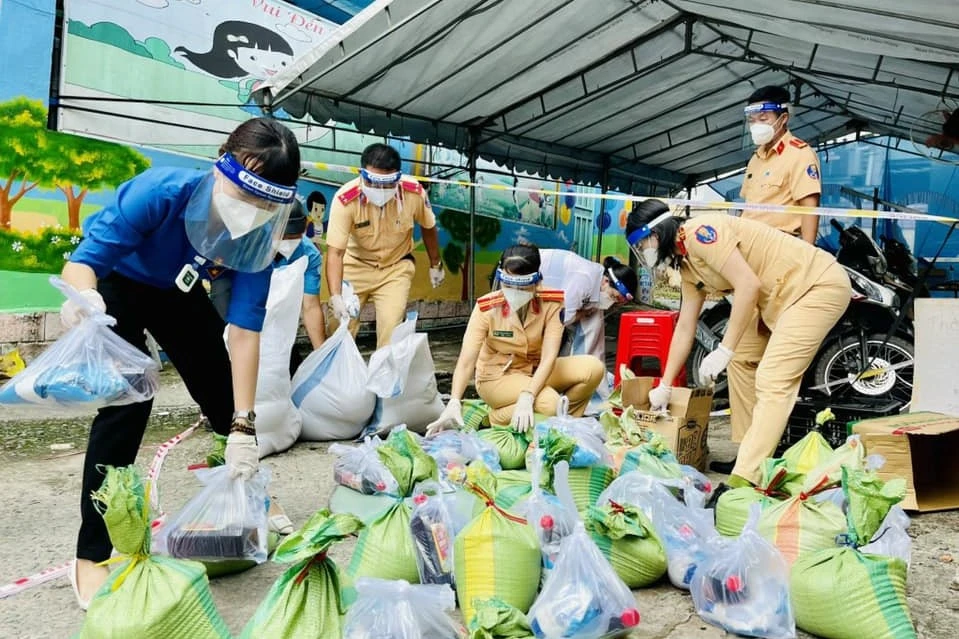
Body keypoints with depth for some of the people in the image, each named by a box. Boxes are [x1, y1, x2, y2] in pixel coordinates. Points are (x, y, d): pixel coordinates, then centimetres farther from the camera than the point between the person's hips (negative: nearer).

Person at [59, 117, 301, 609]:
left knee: (222, 395, 3)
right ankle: (92, 554, -9)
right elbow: (83, 261, -37)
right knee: (128, 397, -21)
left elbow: (244, 330, -27)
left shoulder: (258, 238, -27)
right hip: (115, 284, -3)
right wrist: (84, 298, -63)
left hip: (177, 295, 4)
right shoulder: (163, 191, -39)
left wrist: (243, 427, -31)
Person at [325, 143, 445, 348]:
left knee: (391, 329, -11)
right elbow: (335, 252, -29)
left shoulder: (414, 193, -24)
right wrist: (336, 296, -41)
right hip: (356, 264, 0)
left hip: (396, 267, 1)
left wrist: (435, 265, 10)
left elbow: (428, 227, -3)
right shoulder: (345, 199, -30)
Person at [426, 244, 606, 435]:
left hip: (537, 371, 4)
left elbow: (549, 357, -25)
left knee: (593, 368, -19)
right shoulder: (487, 307, -23)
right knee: (550, 403, -31)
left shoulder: (551, 303, -18)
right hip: (497, 376, -4)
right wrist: (454, 403, -43)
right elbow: (466, 360, -29)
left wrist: (526, 397, -40)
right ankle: (495, 416, -5)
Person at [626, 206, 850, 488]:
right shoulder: (688, 266, 12)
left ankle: (745, 479, -17)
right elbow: (684, 328, 17)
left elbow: (749, 285, -25)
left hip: (819, 283, -10)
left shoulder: (699, 232, -17)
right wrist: (664, 387, 19)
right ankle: (765, 451, 23)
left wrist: (724, 350, -21)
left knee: (773, 382, -16)